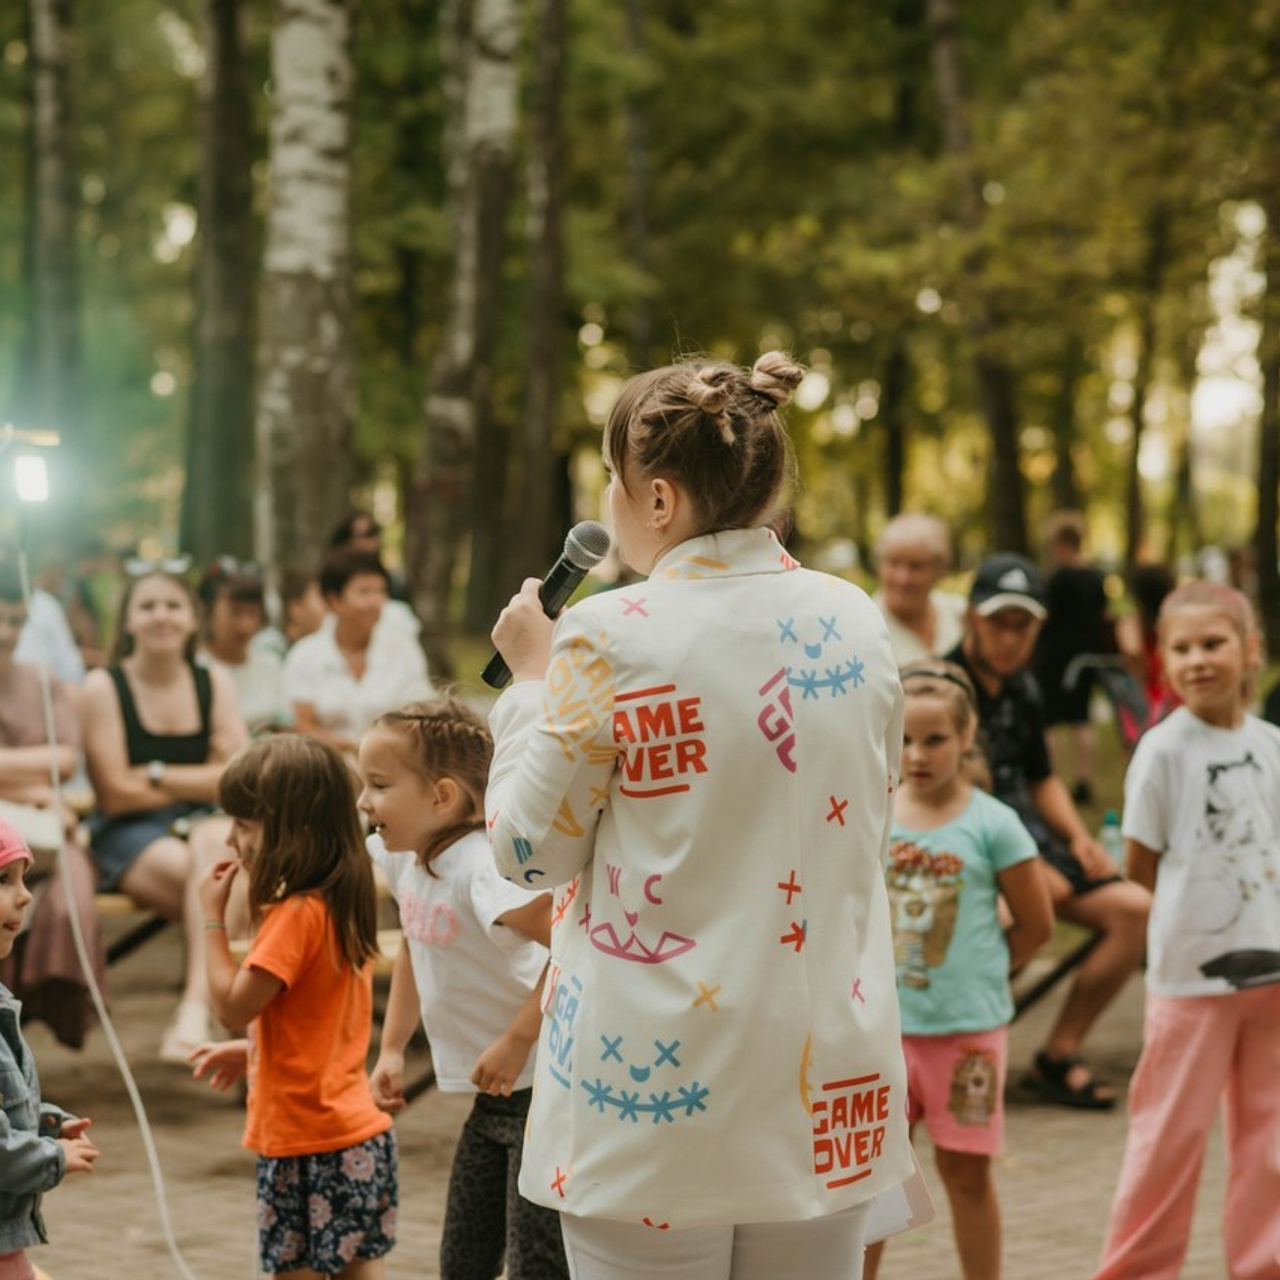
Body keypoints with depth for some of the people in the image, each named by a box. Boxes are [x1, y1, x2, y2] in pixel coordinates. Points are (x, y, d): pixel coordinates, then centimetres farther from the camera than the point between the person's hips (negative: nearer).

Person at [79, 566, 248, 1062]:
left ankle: (196, 1006, -45)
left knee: (214, 841, -36)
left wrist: (158, 775, -6)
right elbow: (116, 794, -7)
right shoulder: (103, 686, -1)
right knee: (213, 877, -35)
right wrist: (203, 779, -1)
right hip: (128, 836, -2)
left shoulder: (214, 682, 11)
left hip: (203, 823, 3)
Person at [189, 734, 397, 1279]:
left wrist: (212, 918, -10)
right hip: (361, 1129, 9)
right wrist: (251, 1051, 17)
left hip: (306, 1140, -9)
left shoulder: (296, 915, -19)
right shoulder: (346, 906, 10)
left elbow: (232, 1004, -17)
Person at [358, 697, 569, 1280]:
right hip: (495, 1095, 9)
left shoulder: (481, 867, -26)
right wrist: (391, 1048, 16)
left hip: (543, 1088, -9)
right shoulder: (404, 857, 1)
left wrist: (516, 1044, -31)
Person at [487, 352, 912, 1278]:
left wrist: (534, 677, 6)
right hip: (822, 1082, 5)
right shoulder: (857, 622, 3)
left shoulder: (612, 639, -14)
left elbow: (531, 848, -5)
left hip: (658, 1090, -5)